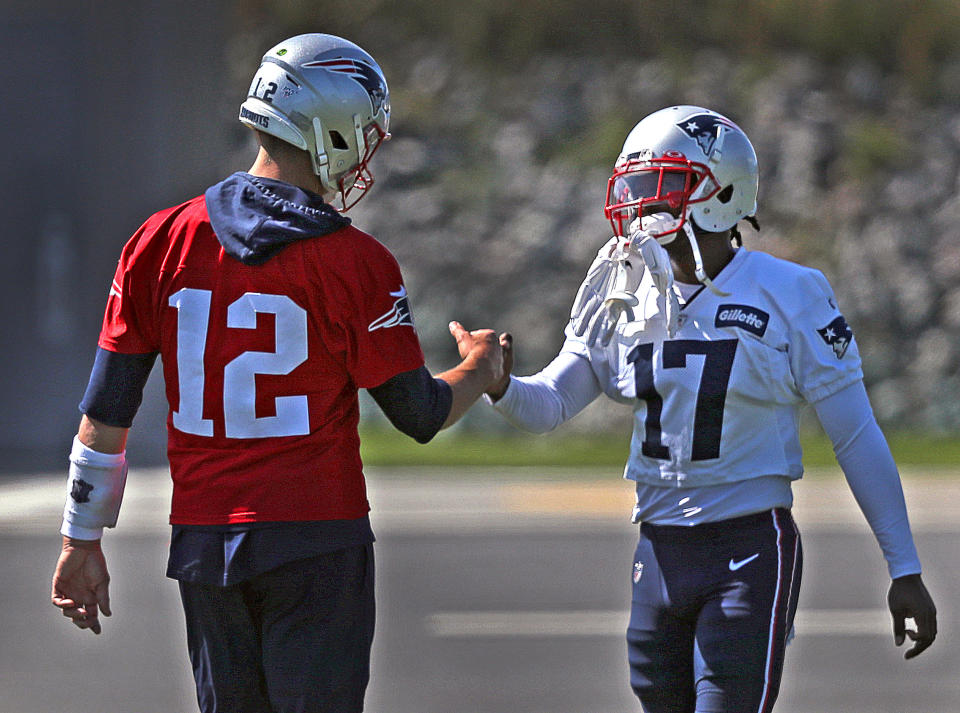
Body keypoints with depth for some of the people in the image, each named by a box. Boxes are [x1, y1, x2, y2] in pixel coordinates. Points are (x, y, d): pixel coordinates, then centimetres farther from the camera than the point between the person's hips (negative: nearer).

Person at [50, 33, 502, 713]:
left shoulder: (163, 243, 1)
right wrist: (481, 369, 21)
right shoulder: (356, 264, -10)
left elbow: (106, 413, 3)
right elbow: (421, 415, -1)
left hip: (203, 546, 4)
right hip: (317, 544, -4)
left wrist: (82, 540, 11)